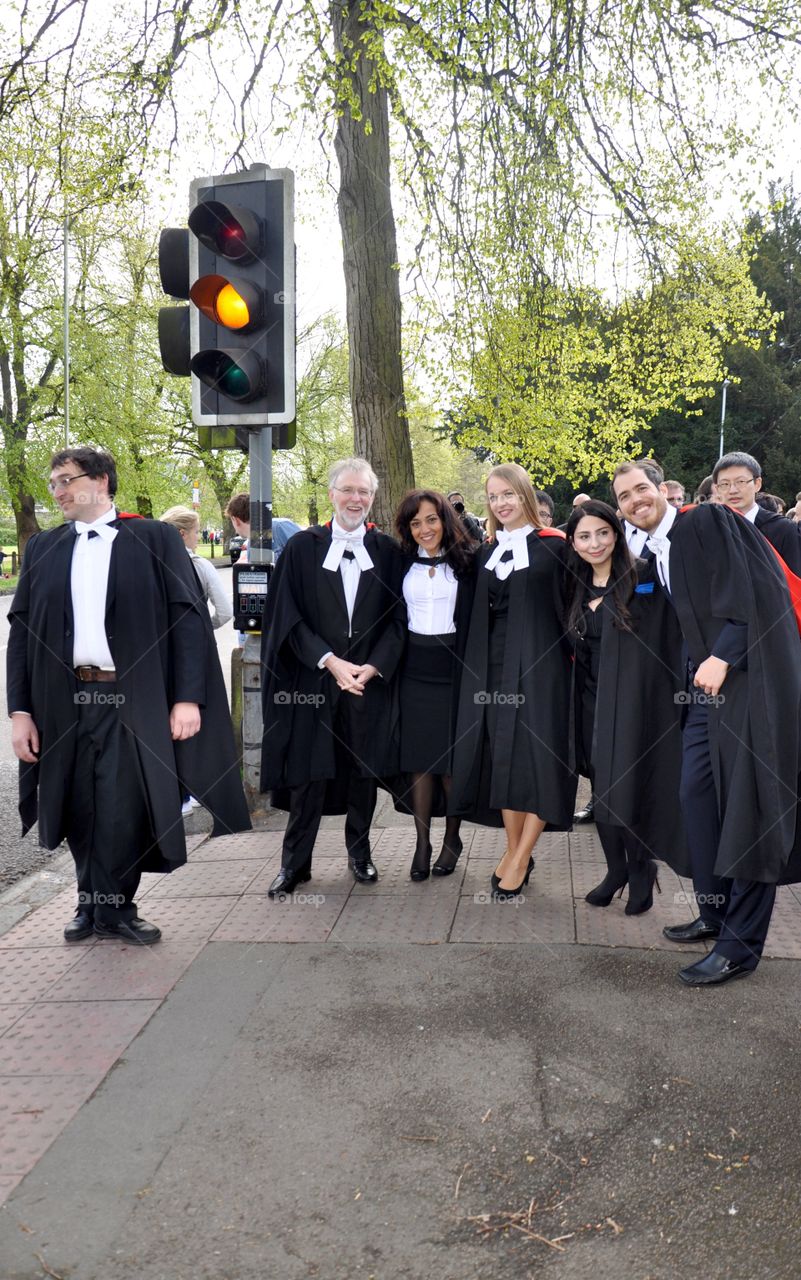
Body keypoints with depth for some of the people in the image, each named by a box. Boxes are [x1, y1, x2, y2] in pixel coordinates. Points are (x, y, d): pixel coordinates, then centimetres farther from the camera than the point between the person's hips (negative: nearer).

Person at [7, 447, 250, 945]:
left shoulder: (156, 539, 1)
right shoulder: (43, 548, 11)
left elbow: (189, 617, -3)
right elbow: (22, 628, 10)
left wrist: (188, 697, -10)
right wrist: (20, 709, 3)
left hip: (132, 700, -3)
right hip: (63, 703, 4)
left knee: (123, 810, -2)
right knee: (81, 810, 11)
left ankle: (112, 908, 16)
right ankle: (92, 901, 31)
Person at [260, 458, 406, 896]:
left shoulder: (386, 551, 5)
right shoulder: (303, 547, 0)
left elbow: (397, 618, 3)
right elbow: (288, 617, -4)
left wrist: (372, 667, -10)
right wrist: (330, 661, -14)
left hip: (370, 679, 2)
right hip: (313, 678, -2)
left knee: (364, 768, 9)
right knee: (309, 771, 1)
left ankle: (360, 853, 25)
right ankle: (295, 862, 13)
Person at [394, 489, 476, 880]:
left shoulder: (465, 560, -1)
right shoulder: (402, 562, 7)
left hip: (453, 667, -2)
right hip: (414, 668, 2)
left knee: (451, 758, 2)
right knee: (418, 758, 3)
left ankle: (452, 839, 18)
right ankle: (422, 843, 10)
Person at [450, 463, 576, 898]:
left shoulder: (552, 545, -2)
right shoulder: (487, 551, 12)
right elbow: (479, 613, 15)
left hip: (539, 662, -5)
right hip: (495, 663, 5)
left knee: (536, 755, -4)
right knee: (502, 755, 5)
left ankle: (520, 858, 2)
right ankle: (514, 850, 14)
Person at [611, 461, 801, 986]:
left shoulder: (709, 521, -8)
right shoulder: (655, 557, 16)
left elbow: (753, 593, -16)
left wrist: (723, 658, -19)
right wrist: (700, 665, 9)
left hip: (749, 675, -8)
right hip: (707, 680, 8)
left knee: (748, 806, -6)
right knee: (698, 795, 7)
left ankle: (741, 944, 0)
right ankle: (715, 913, 21)